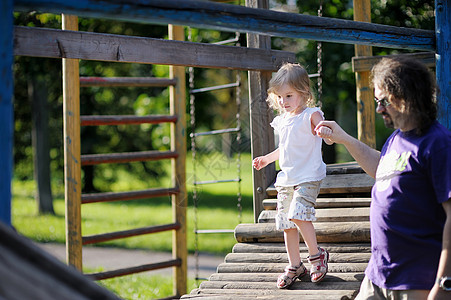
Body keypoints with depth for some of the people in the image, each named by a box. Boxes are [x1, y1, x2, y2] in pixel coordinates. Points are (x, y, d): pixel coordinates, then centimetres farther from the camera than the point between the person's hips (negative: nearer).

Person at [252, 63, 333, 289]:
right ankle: (295, 266, 20)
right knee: (287, 224, 7)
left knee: (298, 214, -24)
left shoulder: (311, 115, -8)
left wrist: (326, 131, -47)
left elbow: (325, 130, -25)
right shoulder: (283, 120, 14)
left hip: (308, 177, -7)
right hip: (286, 179, 7)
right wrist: (266, 159, 31)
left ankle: (316, 254, -6)